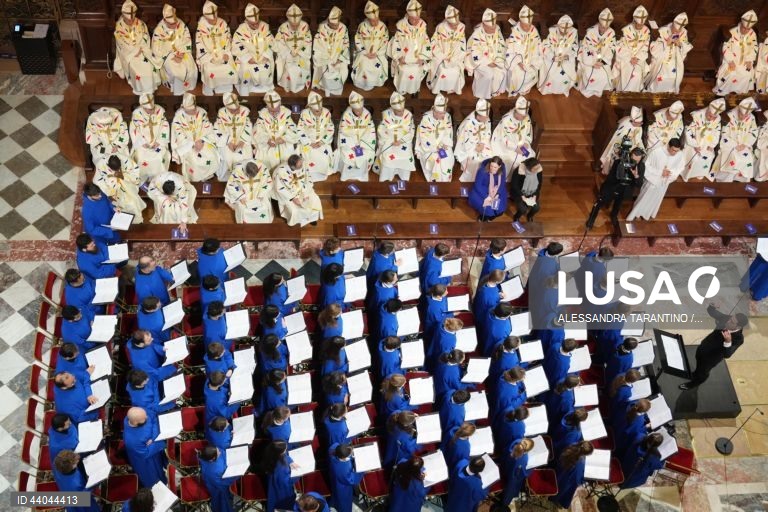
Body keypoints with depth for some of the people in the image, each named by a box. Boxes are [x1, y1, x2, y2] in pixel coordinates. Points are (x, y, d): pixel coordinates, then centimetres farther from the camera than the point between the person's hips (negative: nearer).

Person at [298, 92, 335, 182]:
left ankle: (324, 172, 9)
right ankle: (311, 174, 0)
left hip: (323, 142, 2)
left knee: (326, 153, -20)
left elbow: (330, 130, -4)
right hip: (308, 142, -2)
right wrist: (310, 143, -17)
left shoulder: (326, 113, -11)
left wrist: (322, 142, -14)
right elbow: (301, 131, -11)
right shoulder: (304, 114, -17)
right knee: (310, 154, -25)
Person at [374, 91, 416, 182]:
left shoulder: (408, 115, -5)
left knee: (407, 156, -14)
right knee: (387, 156, -18)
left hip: (404, 141, 1)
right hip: (388, 141, -1)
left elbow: (411, 132, -3)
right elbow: (381, 131, -5)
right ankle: (385, 180, -5)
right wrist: (391, 142, -13)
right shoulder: (386, 114, -8)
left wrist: (401, 141, -16)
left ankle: (405, 181, 2)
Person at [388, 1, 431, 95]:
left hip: (417, 56, 1)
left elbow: (425, 41, -1)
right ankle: (401, 90, 9)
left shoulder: (423, 25, -8)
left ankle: (414, 89, 12)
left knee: (416, 71, -11)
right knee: (404, 70, -13)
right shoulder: (401, 24, -15)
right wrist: (399, 57, -14)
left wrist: (422, 57, -8)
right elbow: (396, 41, -8)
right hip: (403, 55, -1)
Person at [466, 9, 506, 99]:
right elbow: (475, 54, -23)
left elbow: (502, 46, 1)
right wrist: (488, 63, -23)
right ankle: (481, 94, -6)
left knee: (502, 72, -16)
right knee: (488, 74, -28)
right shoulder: (477, 34, -25)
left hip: (494, 58, 6)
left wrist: (497, 61, -12)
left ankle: (495, 90, 6)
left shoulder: (497, 29, -8)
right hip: (480, 60, -6)